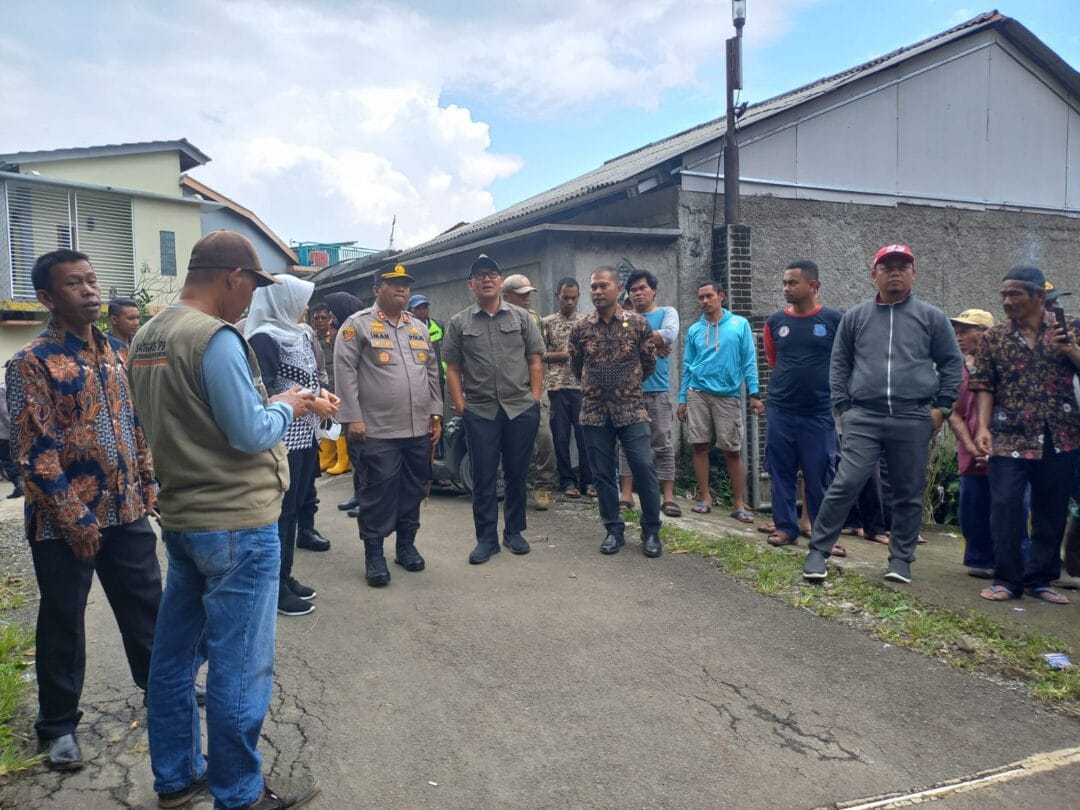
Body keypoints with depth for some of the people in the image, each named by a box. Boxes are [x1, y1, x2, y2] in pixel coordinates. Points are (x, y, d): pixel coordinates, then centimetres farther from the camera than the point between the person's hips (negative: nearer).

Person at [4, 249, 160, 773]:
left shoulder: (117, 352, 7)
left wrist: (148, 484, 11)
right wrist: (74, 519, -17)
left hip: (126, 511, 5)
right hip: (65, 522, -5)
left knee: (146, 604, 16)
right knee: (63, 623, 9)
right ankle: (58, 724, 26)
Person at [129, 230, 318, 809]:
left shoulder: (146, 337, 8)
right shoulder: (215, 338, -20)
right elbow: (251, 435, -20)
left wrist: (266, 405, 12)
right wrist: (285, 406, -2)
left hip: (180, 518, 9)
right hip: (237, 524, -9)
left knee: (175, 654, 17)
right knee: (239, 667, 3)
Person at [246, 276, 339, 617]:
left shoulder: (300, 334, 12)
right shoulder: (264, 337, -13)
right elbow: (265, 391, -20)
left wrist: (323, 392, 1)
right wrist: (310, 402, -16)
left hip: (305, 435, 9)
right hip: (282, 438, -8)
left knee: (294, 508, 15)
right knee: (280, 510, 0)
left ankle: (286, 577, 28)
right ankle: (275, 588, 12)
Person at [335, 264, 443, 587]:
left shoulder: (419, 327, 16)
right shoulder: (358, 324, -2)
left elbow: (432, 373, 18)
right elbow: (345, 372, -8)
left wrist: (435, 413, 12)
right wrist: (353, 418, -13)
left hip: (419, 428, 6)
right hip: (378, 429, -5)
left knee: (414, 490, 12)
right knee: (379, 492, 1)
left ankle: (406, 544, 28)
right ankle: (374, 553, 14)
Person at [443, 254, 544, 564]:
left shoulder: (521, 317, 6)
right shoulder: (458, 323, 5)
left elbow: (535, 361, 5)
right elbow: (452, 369, 4)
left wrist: (534, 399, -2)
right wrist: (461, 407, -2)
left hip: (521, 409, 1)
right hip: (480, 412, 0)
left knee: (517, 474, 9)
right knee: (482, 477, 4)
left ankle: (514, 531, 24)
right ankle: (487, 538, 14)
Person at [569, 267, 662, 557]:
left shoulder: (638, 323, -2)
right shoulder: (580, 328, 2)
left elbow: (649, 364, 8)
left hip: (632, 409, -2)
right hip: (594, 411, 2)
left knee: (644, 468, -6)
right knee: (603, 474, 6)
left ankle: (651, 531, 10)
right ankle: (614, 530, 19)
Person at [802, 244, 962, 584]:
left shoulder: (931, 317, 7)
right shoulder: (855, 316, 9)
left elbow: (952, 363, 10)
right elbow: (839, 364, 11)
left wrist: (941, 407, 3)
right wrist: (843, 406, 4)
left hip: (914, 421, 1)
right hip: (863, 418, 0)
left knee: (909, 494, 8)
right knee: (845, 485, -8)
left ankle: (901, 558, 21)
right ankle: (818, 550, 1)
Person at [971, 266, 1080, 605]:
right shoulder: (993, 338, 4)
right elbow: (983, 386, 1)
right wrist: (983, 427, -10)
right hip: (1009, 437, -1)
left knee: (1052, 510, 7)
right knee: (1005, 506, -7)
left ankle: (1040, 579, 20)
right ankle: (1007, 579, 4)